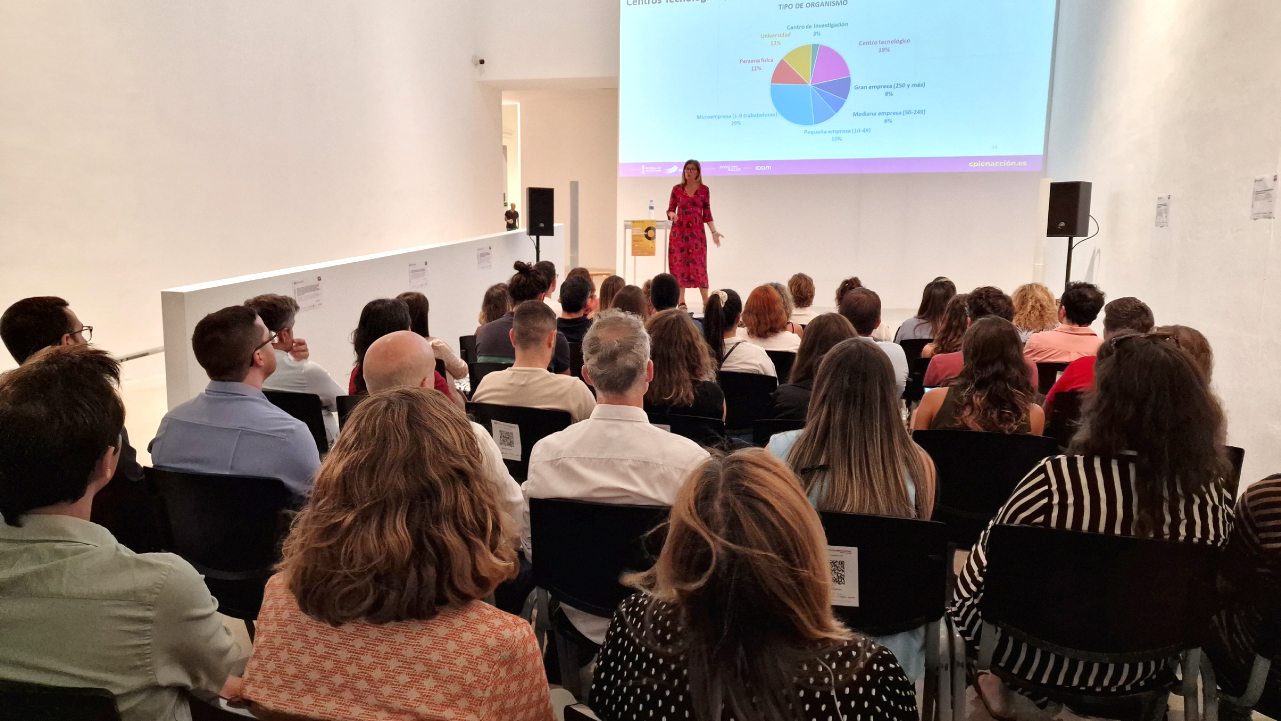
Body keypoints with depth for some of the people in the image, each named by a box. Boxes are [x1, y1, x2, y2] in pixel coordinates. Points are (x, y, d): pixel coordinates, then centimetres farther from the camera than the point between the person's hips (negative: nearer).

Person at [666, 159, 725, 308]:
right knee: (679, 264, 1)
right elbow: (670, 210, 5)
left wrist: (714, 231, -4)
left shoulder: (704, 190, 4)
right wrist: (672, 214, -18)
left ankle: (706, 301, -1)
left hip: (697, 232, -1)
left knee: (698, 265, -4)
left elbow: (707, 214, 5)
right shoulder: (677, 189, 4)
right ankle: (681, 301, 6)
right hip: (679, 231, 1)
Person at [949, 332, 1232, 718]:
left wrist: (962, 607, 3)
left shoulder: (1056, 479, -31)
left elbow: (982, 567, -18)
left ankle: (1002, 686, 42)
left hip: (1037, 652, -4)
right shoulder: (1212, 495, -18)